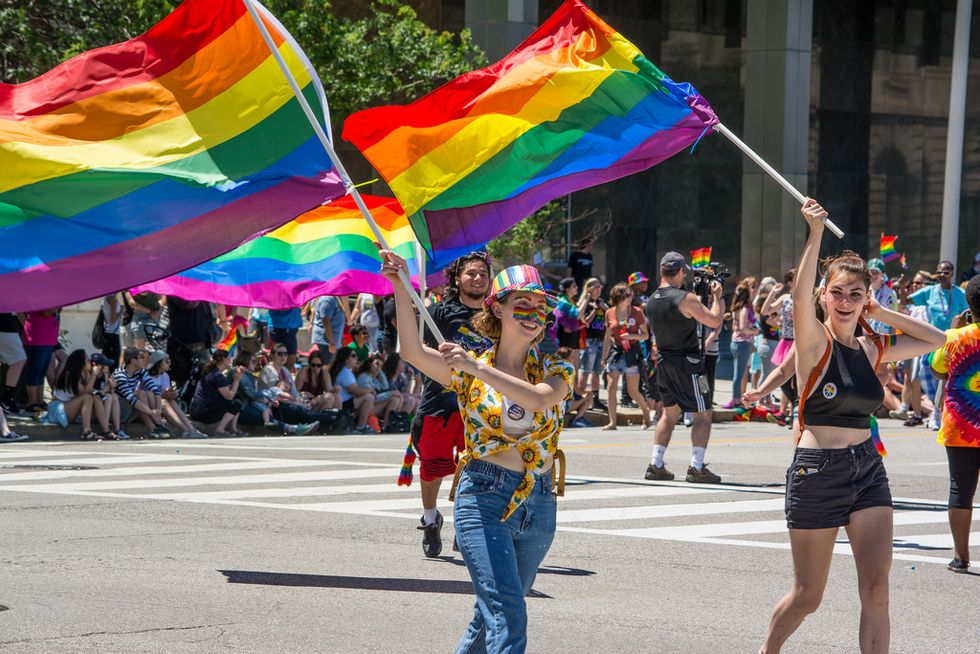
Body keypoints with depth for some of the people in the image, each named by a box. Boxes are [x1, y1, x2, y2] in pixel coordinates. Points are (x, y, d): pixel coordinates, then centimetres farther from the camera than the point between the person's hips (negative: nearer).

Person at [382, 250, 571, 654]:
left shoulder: (555, 372, 5)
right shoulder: (467, 370, 2)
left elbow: (537, 397, -18)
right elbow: (412, 352, -14)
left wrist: (479, 367, -26)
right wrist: (401, 289, -26)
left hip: (538, 504, 3)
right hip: (483, 498, -3)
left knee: (492, 613, 16)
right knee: (507, 615, -17)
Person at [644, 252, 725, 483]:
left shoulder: (652, 301, 5)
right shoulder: (686, 299, -17)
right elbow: (715, 320, -13)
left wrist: (699, 297, 19)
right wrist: (717, 296, 3)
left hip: (664, 362, 7)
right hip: (687, 363, -7)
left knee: (669, 413, 19)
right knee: (702, 415, 1)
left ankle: (656, 464, 14)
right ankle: (696, 468, -6)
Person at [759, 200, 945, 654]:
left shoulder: (872, 350, 7)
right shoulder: (815, 343, -8)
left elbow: (935, 340, 16)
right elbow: (800, 297, -27)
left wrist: (882, 314, 7)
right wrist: (816, 234, -34)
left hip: (867, 468, 4)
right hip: (817, 471, -4)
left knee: (876, 589, -7)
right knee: (807, 596, 7)